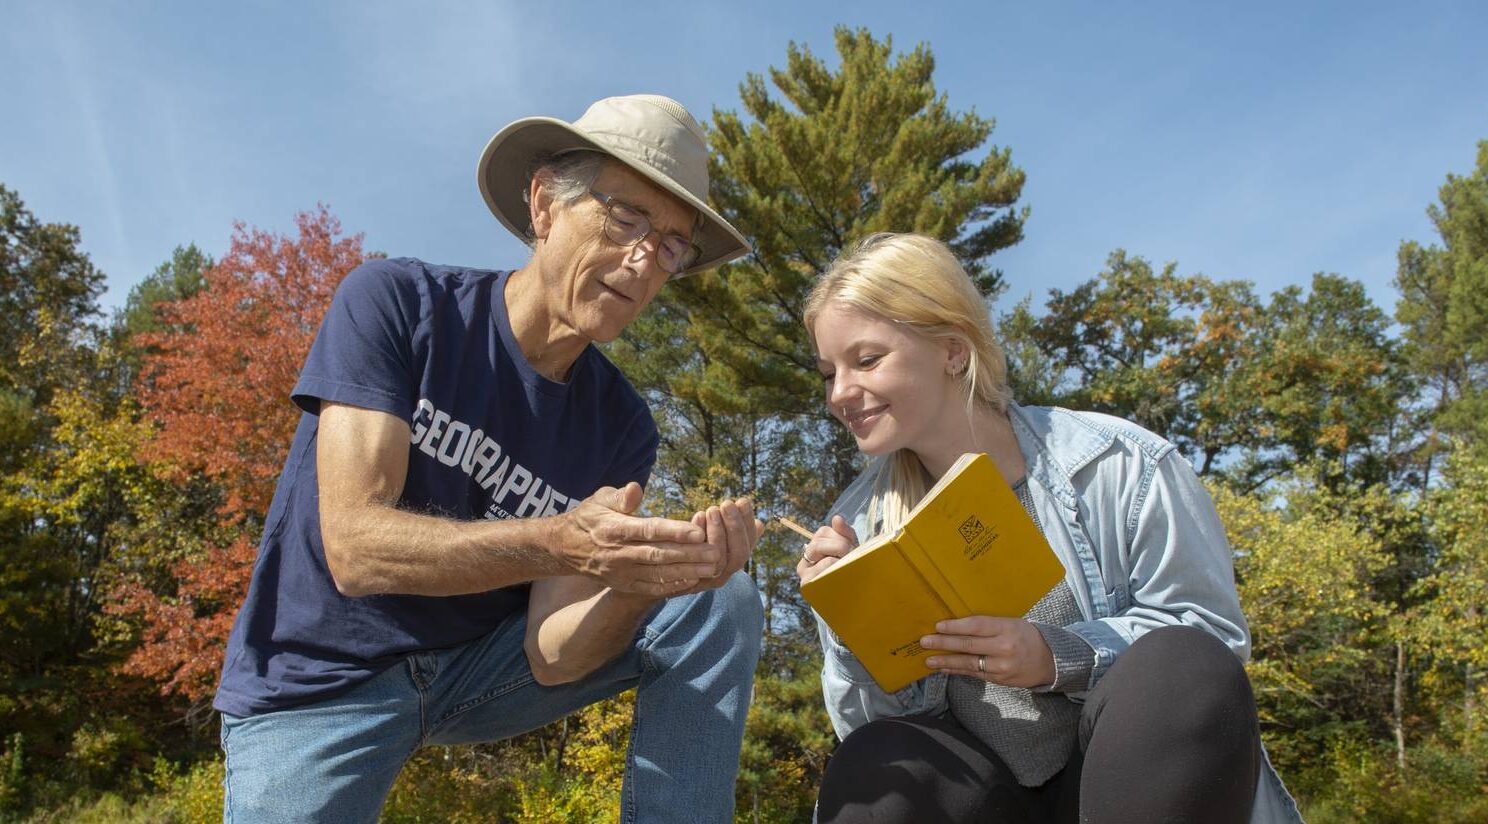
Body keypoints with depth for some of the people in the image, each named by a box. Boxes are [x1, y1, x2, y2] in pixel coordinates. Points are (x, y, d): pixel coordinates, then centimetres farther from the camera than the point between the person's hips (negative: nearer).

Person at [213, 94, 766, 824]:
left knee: (720, 606, -13)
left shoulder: (622, 426, -9)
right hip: (322, 684, -2)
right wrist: (557, 544, -41)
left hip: (481, 670, 3)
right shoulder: (397, 302, -16)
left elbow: (552, 654, -15)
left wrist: (642, 581, -37)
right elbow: (354, 549, -26)